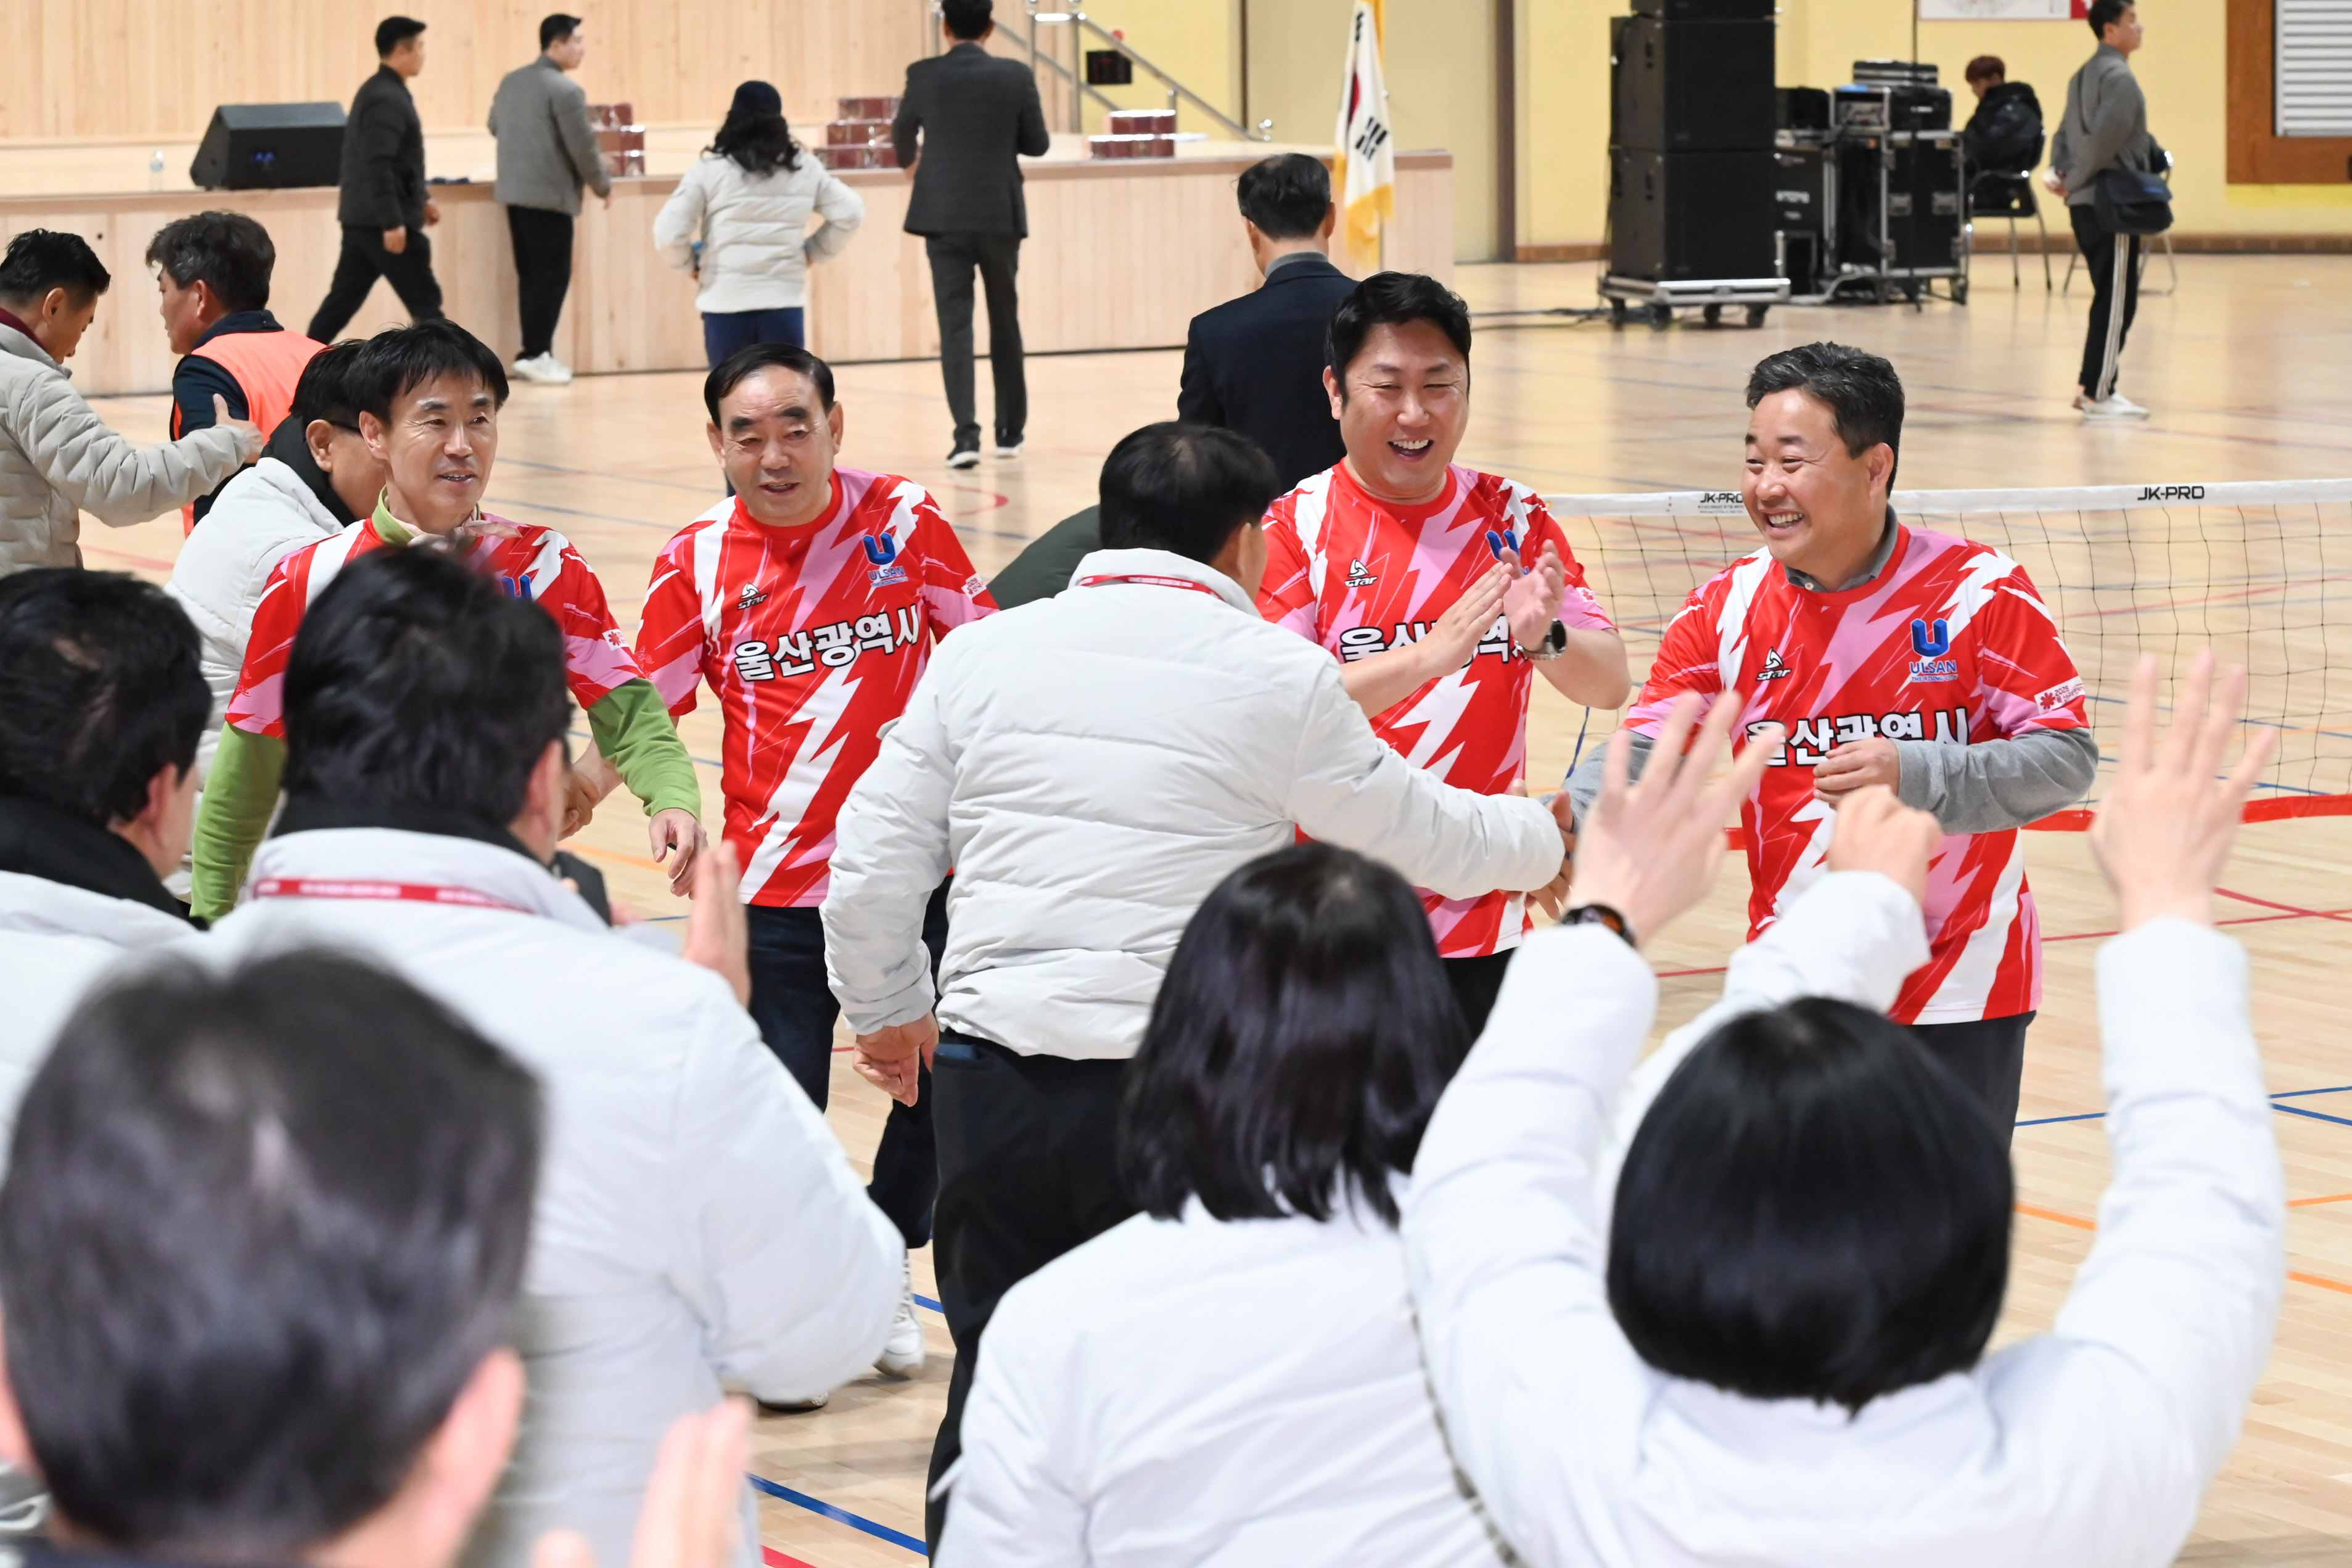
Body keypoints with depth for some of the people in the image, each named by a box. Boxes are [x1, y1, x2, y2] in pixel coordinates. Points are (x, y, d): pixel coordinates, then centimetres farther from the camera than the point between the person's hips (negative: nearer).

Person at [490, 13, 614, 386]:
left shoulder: (510, 82, 10)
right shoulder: (566, 90, -16)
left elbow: (495, 127, 24)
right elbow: (583, 147, -14)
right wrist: (604, 187, 1)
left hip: (514, 191, 8)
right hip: (550, 195, -8)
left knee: (530, 274, 12)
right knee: (552, 275, -3)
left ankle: (535, 351, 15)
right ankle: (535, 355, -6)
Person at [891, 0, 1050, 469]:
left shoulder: (924, 76, -4)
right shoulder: (1016, 76, -4)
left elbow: (902, 134, 14)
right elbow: (1038, 144, 3)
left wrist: (911, 163, 37)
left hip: (944, 216, -1)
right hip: (1001, 214, 1)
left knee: (955, 324, -3)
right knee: (1005, 321, 15)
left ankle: (966, 433, -17)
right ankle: (1010, 430, 24)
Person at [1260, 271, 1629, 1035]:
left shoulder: (1512, 519, 6)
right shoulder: (1293, 532, -5)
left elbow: (1611, 686, 0)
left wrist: (1545, 638, -22)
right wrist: (1427, 656, -29)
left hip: (1482, 919, 3)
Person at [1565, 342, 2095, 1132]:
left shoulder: (1981, 592, -8)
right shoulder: (1726, 609, 1)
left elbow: (2067, 756, -10)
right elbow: (1643, 756, -2)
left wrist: (1915, 777, -24)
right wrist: (1567, 827, -24)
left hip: (1960, 993, -2)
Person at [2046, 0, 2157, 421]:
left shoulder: (2084, 76, 17)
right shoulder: (2119, 77, -13)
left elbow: (2065, 133, 19)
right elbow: (2107, 135, -23)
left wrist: (2058, 172, 5)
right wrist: (2076, 180, -14)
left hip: (2085, 204, 9)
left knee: (2110, 299, 15)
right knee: (2117, 302, -5)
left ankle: (2092, 386, 17)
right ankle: (2098, 395, -4)